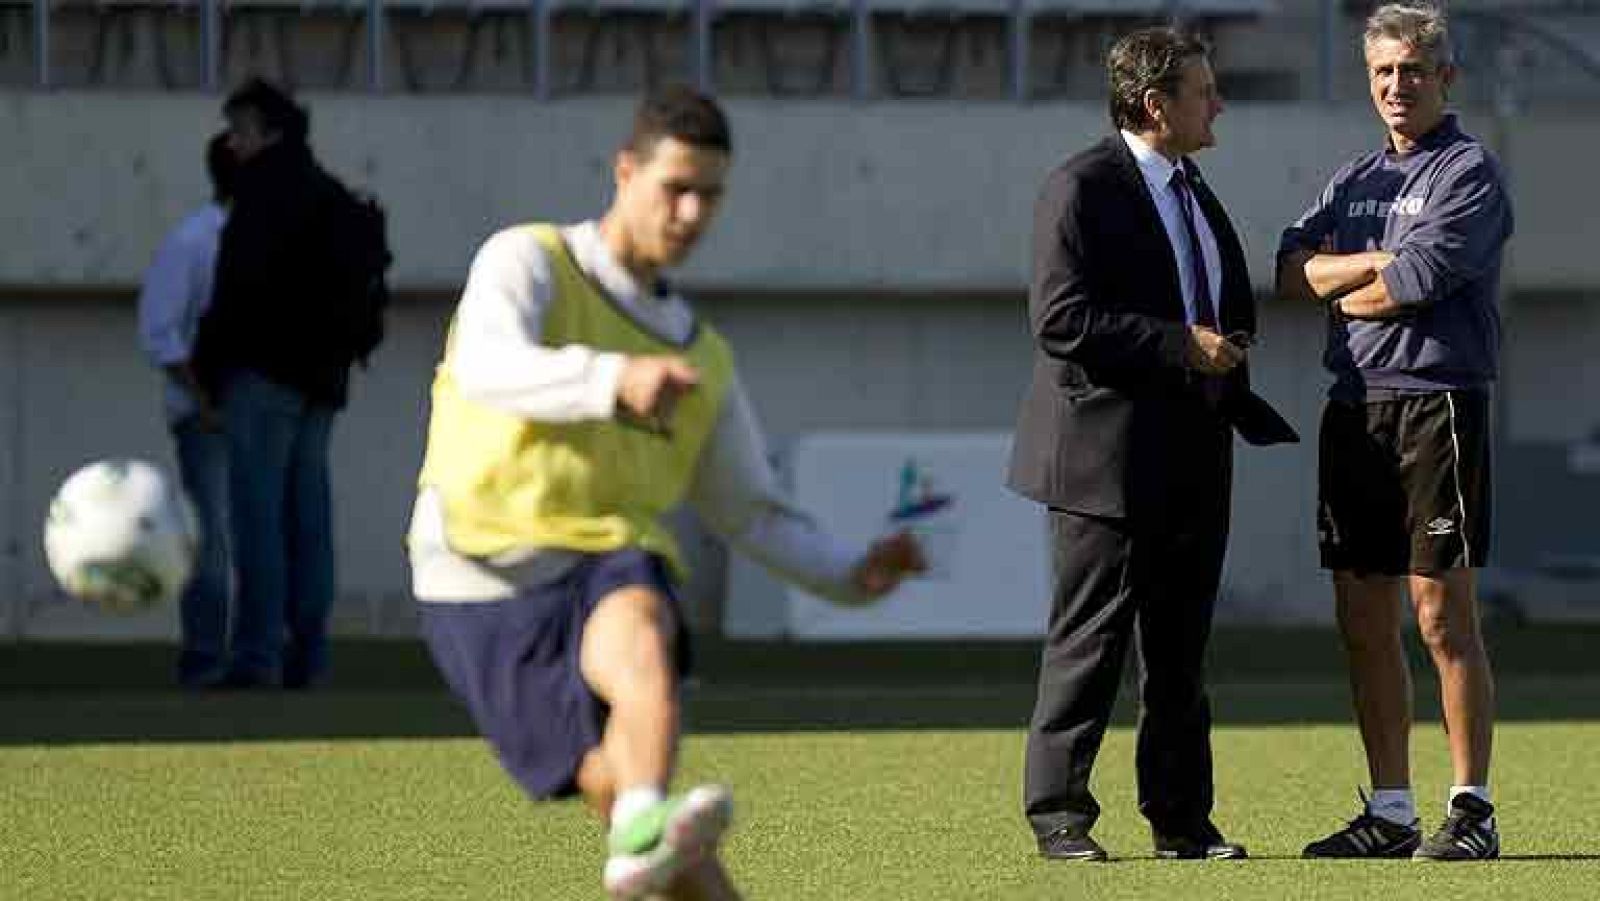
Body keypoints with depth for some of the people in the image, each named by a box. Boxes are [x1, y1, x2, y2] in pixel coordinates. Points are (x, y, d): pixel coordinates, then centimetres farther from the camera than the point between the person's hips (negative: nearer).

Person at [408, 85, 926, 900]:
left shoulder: (702, 356, 20)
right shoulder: (526, 262, 3)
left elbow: (751, 514, 26)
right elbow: (487, 367, -20)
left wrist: (849, 573, 8)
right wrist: (613, 380, -39)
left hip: (613, 565, 2)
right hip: (487, 580, -2)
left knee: (638, 632, -36)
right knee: (618, 785, -19)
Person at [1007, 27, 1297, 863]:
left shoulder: (1194, 194, 18)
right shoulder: (1082, 188, -10)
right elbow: (1060, 318, -19)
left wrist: (1257, 413, 16)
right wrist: (1182, 346, -19)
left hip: (1192, 460, 8)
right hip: (1108, 458, -8)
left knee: (1180, 649, 10)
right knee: (1088, 640, -4)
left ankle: (1180, 818, 14)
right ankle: (1058, 814, 1)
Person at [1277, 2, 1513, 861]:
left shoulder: (1470, 173, -3)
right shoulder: (1354, 179, 19)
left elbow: (1415, 285, -16)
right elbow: (1291, 269, 5)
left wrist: (1339, 295, 2)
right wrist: (1381, 261, -10)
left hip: (1437, 404, -7)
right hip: (1353, 406, 7)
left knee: (1443, 618, -7)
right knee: (1364, 623, 7)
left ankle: (1471, 810, -2)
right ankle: (1388, 813, 12)